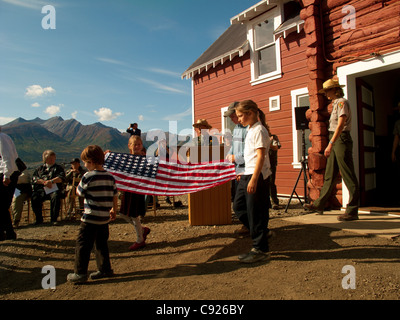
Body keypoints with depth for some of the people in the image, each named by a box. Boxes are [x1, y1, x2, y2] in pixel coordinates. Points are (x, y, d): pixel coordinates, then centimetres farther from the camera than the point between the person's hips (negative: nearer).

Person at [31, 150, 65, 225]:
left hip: (54, 189, -2)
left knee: (55, 196, -35)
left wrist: (51, 181, -15)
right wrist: (44, 182, -10)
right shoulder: (40, 168, 25)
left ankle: (54, 219, -26)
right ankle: (39, 219, -10)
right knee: (34, 198, -27)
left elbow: (62, 178, 1)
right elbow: (34, 178, 8)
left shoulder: (58, 168, 19)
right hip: (42, 189, 2)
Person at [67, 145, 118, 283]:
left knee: (83, 244, 5)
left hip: (90, 217, -6)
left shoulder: (88, 176, -13)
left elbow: (79, 192, -1)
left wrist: (80, 181, 14)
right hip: (104, 218, 7)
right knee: (101, 244, 18)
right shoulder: (110, 177, 4)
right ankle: (105, 269, 25)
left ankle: (80, 273, 11)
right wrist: (114, 210, 22)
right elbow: (115, 196, 9)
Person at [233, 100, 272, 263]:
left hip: (257, 175, -10)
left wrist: (254, 179, -24)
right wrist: (244, 174, 22)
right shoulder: (250, 129, 16)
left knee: (256, 212, -3)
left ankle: (260, 250, 9)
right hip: (247, 174, 10)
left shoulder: (259, 130, -13)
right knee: (238, 206, 13)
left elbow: (261, 156, -20)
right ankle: (261, 232, 25)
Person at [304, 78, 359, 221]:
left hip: (342, 140, -10)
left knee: (348, 177, -5)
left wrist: (330, 144, -28)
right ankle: (319, 205, 20)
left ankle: (352, 211, 1)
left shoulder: (342, 102, -9)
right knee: (329, 175, 12)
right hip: (335, 141, 10)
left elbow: (341, 125, -21)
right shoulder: (335, 104, 19)